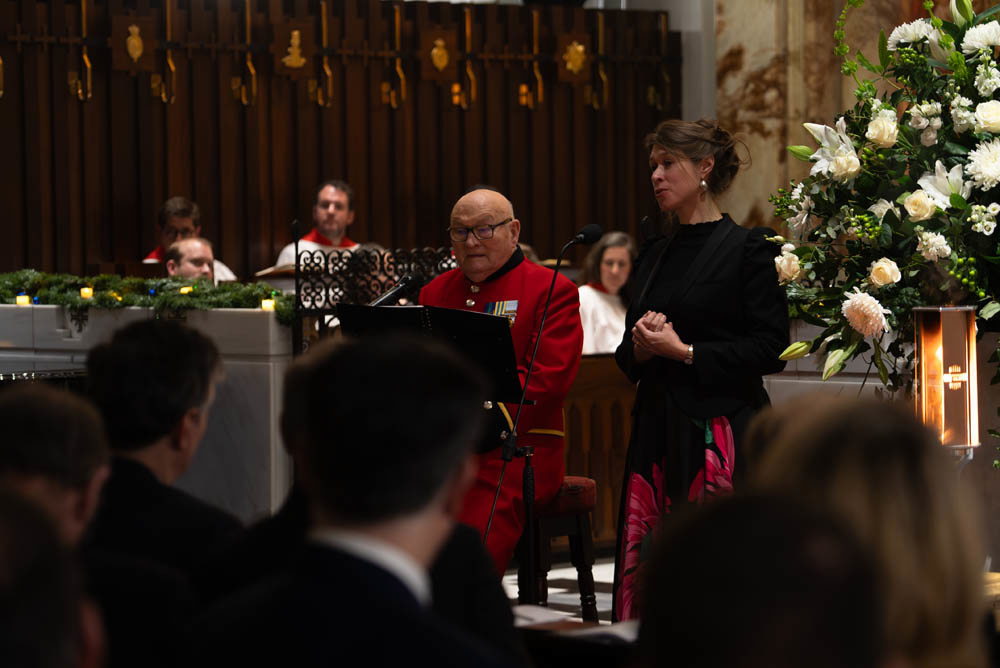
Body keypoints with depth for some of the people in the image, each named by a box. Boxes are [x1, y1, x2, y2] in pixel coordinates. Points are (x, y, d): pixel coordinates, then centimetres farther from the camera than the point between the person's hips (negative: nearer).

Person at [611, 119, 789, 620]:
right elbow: (627, 355, 22)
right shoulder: (655, 254, 17)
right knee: (642, 574, -1)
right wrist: (641, 347, -2)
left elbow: (771, 350, -10)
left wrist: (685, 351, -11)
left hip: (719, 429, -6)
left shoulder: (748, 248, -3)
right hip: (656, 427, 6)